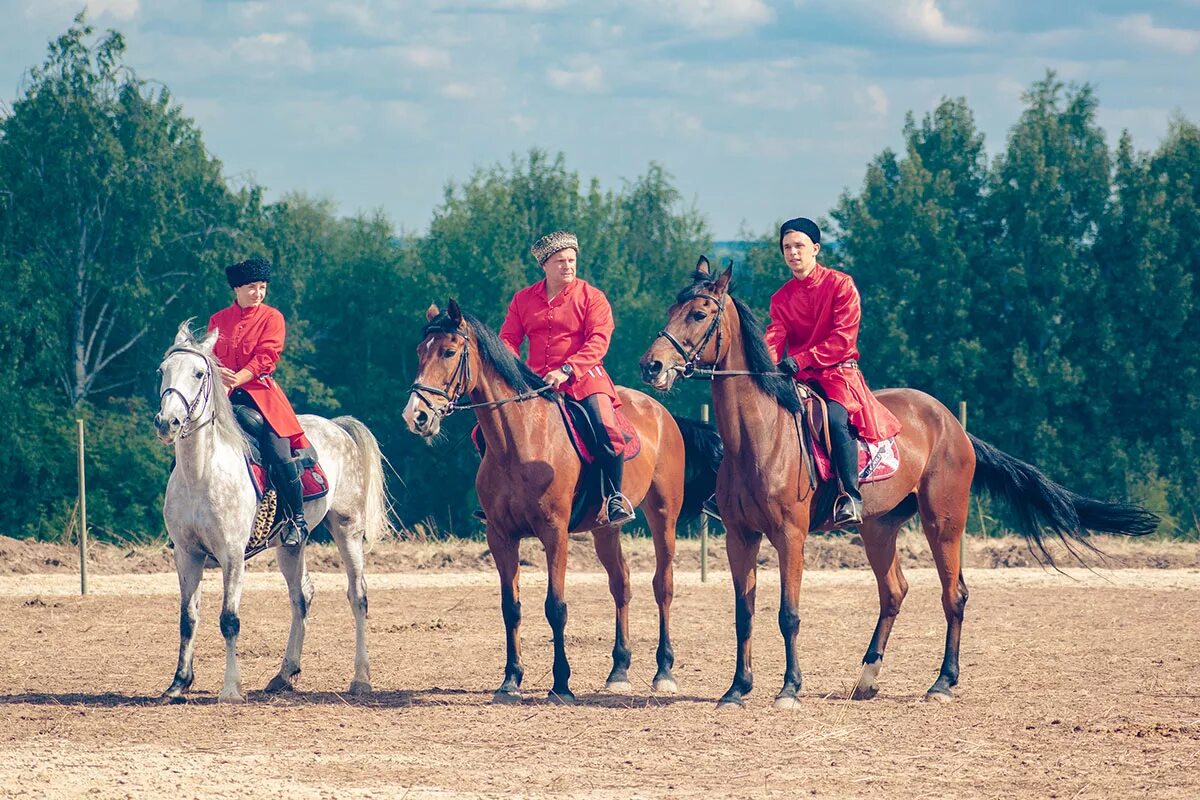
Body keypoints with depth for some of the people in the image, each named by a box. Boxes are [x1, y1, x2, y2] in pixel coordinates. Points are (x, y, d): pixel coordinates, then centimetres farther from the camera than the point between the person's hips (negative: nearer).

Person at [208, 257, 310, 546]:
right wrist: (219, 373, -17)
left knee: (279, 456, -17)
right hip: (224, 394, 3)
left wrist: (236, 379, -21)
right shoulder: (218, 320, 12)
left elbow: (267, 357, -8)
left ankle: (296, 520, 0)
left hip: (259, 391, -3)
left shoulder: (271, 317, 3)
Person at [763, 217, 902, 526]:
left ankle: (851, 497, -34)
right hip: (799, 376, 6)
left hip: (839, 371, -6)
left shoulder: (840, 285, -4)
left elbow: (843, 339, -11)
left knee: (835, 418, -35)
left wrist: (801, 359, -22)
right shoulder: (782, 297, 12)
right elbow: (775, 337, -1)